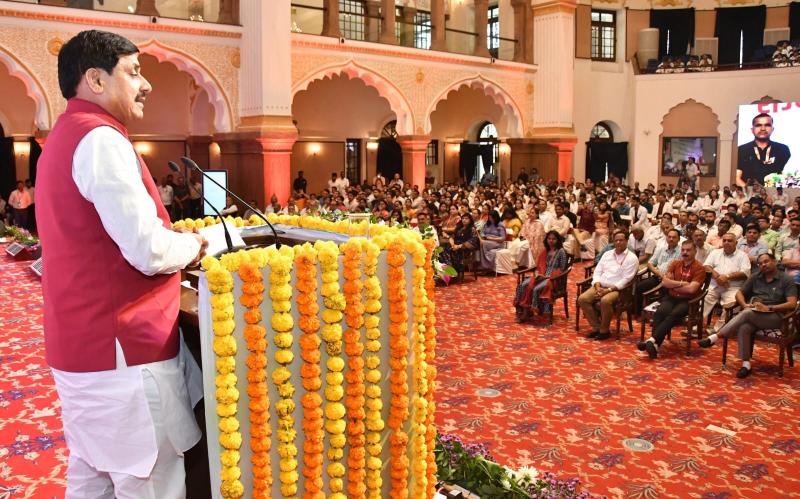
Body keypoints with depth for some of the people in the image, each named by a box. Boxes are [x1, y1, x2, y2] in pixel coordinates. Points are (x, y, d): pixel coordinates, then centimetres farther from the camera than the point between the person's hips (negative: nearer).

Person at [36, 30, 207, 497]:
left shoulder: (64, 138, 16)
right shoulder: (101, 139, -17)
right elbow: (149, 252, -24)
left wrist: (164, 232, 10)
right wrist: (192, 245, -5)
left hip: (81, 340, 10)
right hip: (121, 346, -10)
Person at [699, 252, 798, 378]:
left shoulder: (787, 280, 2)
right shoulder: (755, 277, 16)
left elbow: (792, 304, -9)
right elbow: (739, 293, 14)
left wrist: (768, 308, -20)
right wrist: (745, 304, -8)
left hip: (775, 317, -4)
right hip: (753, 315, 4)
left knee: (746, 314, -34)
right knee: (744, 327, -33)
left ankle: (716, 337, -31)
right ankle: (746, 364, -31)